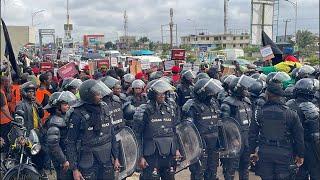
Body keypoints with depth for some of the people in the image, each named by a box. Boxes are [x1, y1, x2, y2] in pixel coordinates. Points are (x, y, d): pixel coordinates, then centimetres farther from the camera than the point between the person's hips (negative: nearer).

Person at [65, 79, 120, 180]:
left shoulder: (104, 109, 1)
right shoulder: (78, 114, -13)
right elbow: (70, 143, -9)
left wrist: (116, 157, 10)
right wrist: (74, 169, -10)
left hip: (107, 162, 5)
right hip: (88, 165, -4)